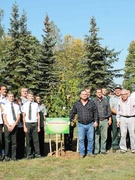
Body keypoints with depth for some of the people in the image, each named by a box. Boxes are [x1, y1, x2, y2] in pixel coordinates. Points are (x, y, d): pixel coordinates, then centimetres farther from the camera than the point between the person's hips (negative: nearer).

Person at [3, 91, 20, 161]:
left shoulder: (17, 106, 7)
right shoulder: (5, 106, 2)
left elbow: (18, 117, 3)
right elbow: (4, 117, -2)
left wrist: (13, 125, -7)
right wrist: (8, 126, -9)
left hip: (15, 126, 2)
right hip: (7, 126, -2)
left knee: (14, 141, 4)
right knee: (7, 141, 1)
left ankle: (14, 156, 10)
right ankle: (7, 156, 9)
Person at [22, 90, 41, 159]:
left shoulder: (36, 104, 4)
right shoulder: (25, 105, -1)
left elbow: (38, 116, 7)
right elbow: (23, 116, 0)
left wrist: (38, 126, 5)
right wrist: (24, 126, -4)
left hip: (35, 123, 1)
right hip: (27, 123, -1)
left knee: (36, 139, 3)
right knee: (28, 140, 5)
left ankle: (37, 153, 12)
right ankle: (29, 154, 15)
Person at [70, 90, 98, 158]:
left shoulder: (92, 103, 3)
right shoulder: (76, 104, 4)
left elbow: (95, 112, 4)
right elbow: (73, 113, 12)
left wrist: (96, 121, -2)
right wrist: (71, 121, 10)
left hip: (90, 124, 0)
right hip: (81, 125, 0)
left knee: (91, 139, 6)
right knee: (81, 139, 1)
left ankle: (90, 152, 19)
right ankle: (81, 153, 12)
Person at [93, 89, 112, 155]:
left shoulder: (106, 100, 9)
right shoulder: (93, 101, 1)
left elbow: (108, 110, 12)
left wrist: (110, 119, 7)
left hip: (105, 120, 2)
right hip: (97, 120, -2)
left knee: (104, 136, 6)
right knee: (96, 136, -1)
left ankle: (103, 149, 16)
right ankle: (96, 150, 8)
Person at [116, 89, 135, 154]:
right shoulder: (119, 101, 6)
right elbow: (118, 111, 14)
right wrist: (118, 120, 12)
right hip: (123, 118, 2)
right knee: (123, 134, 3)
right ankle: (123, 148, 14)